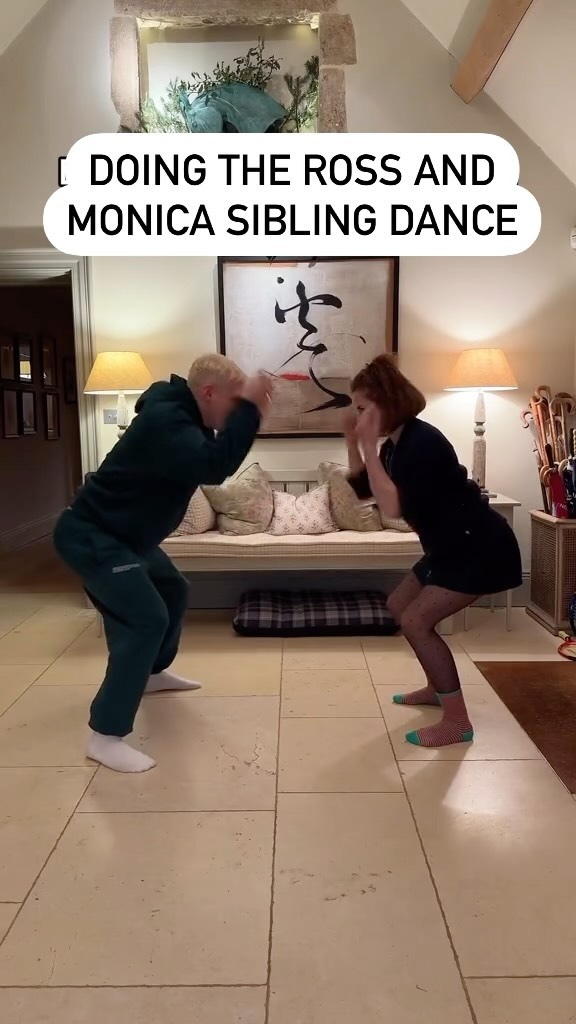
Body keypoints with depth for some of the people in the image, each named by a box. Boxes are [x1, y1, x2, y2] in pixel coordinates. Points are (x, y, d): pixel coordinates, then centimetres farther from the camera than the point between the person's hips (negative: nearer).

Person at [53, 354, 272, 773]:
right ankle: (105, 737, -13)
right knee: (146, 618, -20)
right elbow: (213, 466, -40)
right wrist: (250, 408, -34)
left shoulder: (181, 415, 6)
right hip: (91, 536, -11)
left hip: (123, 533, 11)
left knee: (174, 591, 24)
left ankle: (153, 673, 46)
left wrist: (247, 412, 0)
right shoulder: (165, 419, -27)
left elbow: (212, 455, 15)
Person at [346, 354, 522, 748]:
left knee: (416, 621, -13)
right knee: (399, 606, 17)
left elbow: (393, 506, -32)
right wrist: (353, 444, 1)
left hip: (480, 546, -10)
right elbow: (362, 489, 14)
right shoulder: (397, 443, 6)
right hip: (453, 545, 10)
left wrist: (370, 447, -27)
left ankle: (457, 722, -3)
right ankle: (438, 688, 31)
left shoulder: (421, 442, -24)